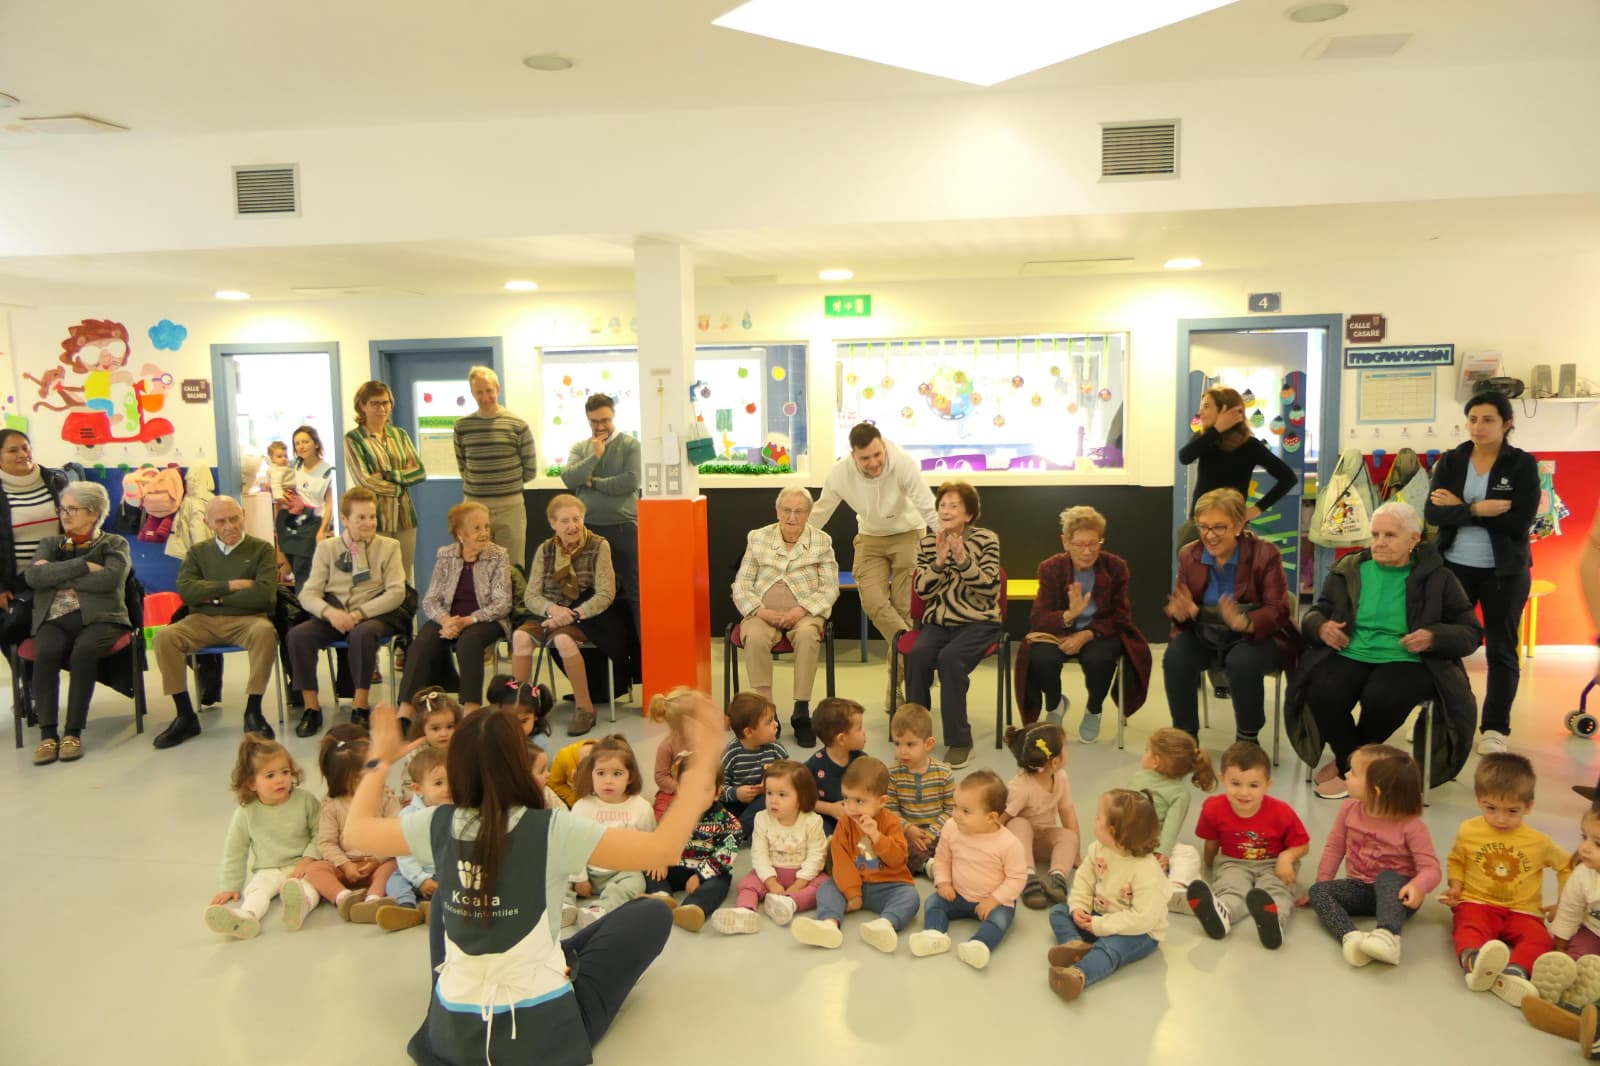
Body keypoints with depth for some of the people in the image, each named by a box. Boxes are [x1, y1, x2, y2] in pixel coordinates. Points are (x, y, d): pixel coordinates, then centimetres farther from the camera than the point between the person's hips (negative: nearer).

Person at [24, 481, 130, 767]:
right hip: (55, 619, 2)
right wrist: (83, 566, -6)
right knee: (46, 653, -32)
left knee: (83, 651, -35)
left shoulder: (114, 544, 14)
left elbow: (109, 579, -8)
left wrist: (57, 576, -2)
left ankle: (73, 732, -29)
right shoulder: (50, 543, 23)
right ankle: (48, 734, -30)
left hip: (98, 618, -2)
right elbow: (32, 576, 2)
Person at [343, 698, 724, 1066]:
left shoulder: (437, 826, -9)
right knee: (652, 913, 12)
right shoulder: (551, 830, -20)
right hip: (543, 1032, -4)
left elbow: (356, 829, 10)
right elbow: (664, 848, -23)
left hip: (453, 1031, 4)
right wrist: (703, 762, -20)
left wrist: (381, 759, 19)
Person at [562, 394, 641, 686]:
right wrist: (594, 456, -9)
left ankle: (643, 651, 1)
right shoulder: (580, 448, 11)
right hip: (589, 528, 4)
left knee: (633, 591, -3)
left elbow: (631, 480, -14)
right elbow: (568, 479, -4)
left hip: (623, 527, -4)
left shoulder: (629, 445, 0)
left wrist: (593, 482, -6)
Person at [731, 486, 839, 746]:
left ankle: (801, 713, -27)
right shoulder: (757, 538, 10)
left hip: (804, 614, 0)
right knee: (755, 637, -33)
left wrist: (800, 611, -15)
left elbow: (829, 588, 1)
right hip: (764, 613, 1)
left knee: (807, 635, -35)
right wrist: (761, 611, -12)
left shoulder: (821, 541, 8)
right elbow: (741, 586, 6)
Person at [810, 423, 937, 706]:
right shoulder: (840, 473, -18)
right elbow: (819, 514, -3)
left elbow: (929, 510, -23)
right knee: (873, 603, -17)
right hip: (870, 537, 3)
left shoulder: (903, 464, -27)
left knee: (905, 608, -6)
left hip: (908, 534, -3)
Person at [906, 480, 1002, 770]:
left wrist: (963, 561, -22)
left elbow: (990, 588, -9)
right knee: (917, 654, -28)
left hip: (977, 622, -3)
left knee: (950, 657, -31)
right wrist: (940, 561, -14)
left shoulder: (986, 539, -1)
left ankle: (959, 742, -20)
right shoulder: (927, 544, 8)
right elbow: (923, 591, 1)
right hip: (938, 621, 3)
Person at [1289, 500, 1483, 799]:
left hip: (1406, 661, -2)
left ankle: (1347, 764, -5)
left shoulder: (1437, 578, 8)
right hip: (1349, 655, 2)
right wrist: (1320, 627, -6)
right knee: (1323, 693, -31)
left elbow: (1471, 633, 8)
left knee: (1382, 698, -35)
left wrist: (1434, 638, -13)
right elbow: (1313, 614, 19)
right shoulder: (1348, 570, 13)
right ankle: (1355, 765, -5)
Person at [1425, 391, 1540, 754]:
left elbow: (1520, 522, -18)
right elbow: (1432, 513, -10)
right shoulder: (1450, 461, 1)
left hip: (1505, 571, -2)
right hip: (1454, 566, 2)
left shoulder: (1523, 464, -6)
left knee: (1501, 649, 6)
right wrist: (1476, 510, -24)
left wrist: (1460, 508, -15)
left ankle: (1494, 728, 15)